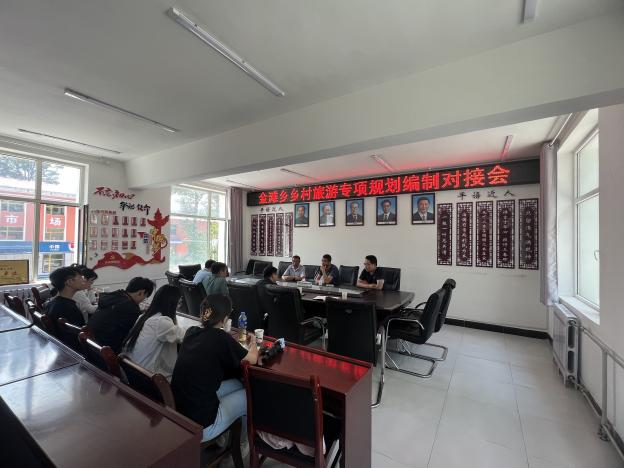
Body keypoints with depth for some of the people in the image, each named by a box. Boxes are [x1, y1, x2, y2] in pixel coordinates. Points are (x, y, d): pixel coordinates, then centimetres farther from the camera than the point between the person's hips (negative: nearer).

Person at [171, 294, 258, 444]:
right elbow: (253, 359, -6)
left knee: (237, 384, 20)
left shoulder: (191, 332, -3)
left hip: (177, 414, 7)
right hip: (199, 426, -7)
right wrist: (253, 342, 13)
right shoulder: (220, 337, -22)